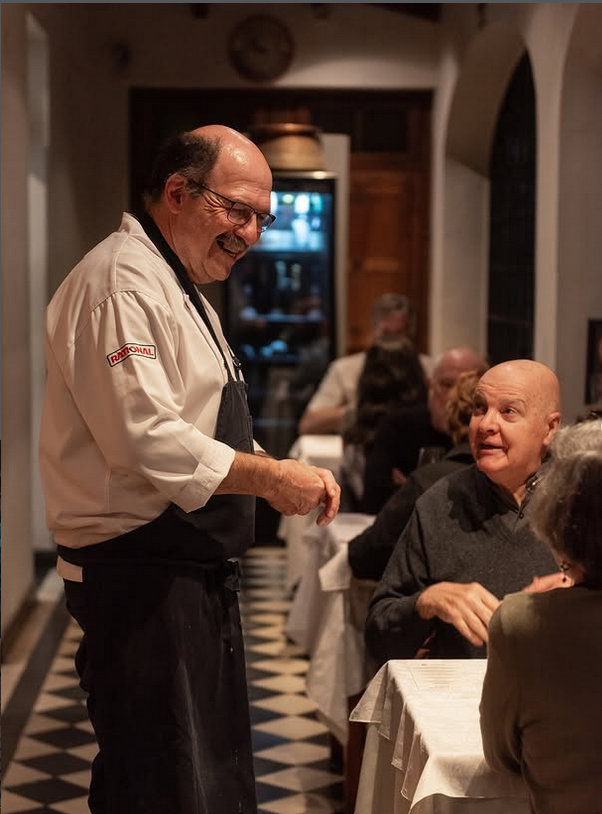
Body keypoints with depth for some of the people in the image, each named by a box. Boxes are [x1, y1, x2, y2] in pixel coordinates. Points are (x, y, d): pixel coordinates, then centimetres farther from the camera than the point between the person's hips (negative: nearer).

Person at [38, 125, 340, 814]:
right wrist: (271, 476, -19)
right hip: (139, 580, -11)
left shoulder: (180, 288, 19)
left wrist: (275, 476, 8)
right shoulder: (121, 285, -16)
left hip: (193, 571, 11)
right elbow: (146, 439, -25)